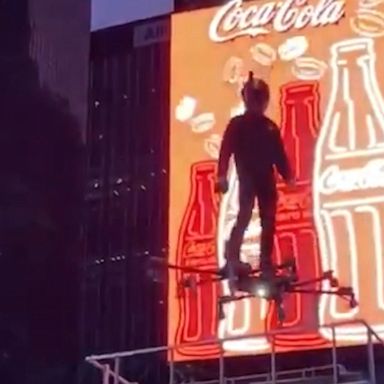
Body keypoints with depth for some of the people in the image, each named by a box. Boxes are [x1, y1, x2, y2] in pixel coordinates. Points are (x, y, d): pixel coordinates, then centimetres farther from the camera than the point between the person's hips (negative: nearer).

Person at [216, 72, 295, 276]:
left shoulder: (270, 127, 11)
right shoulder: (237, 124, -1)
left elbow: (280, 155, 12)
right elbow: (226, 150, -9)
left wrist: (288, 176, 4)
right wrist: (222, 175, -18)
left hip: (267, 179, 5)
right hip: (247, 178, -5)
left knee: (268, 220, 5)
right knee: (244, 216, -13)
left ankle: (266, 262, 11)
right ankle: (232, 257, -9)